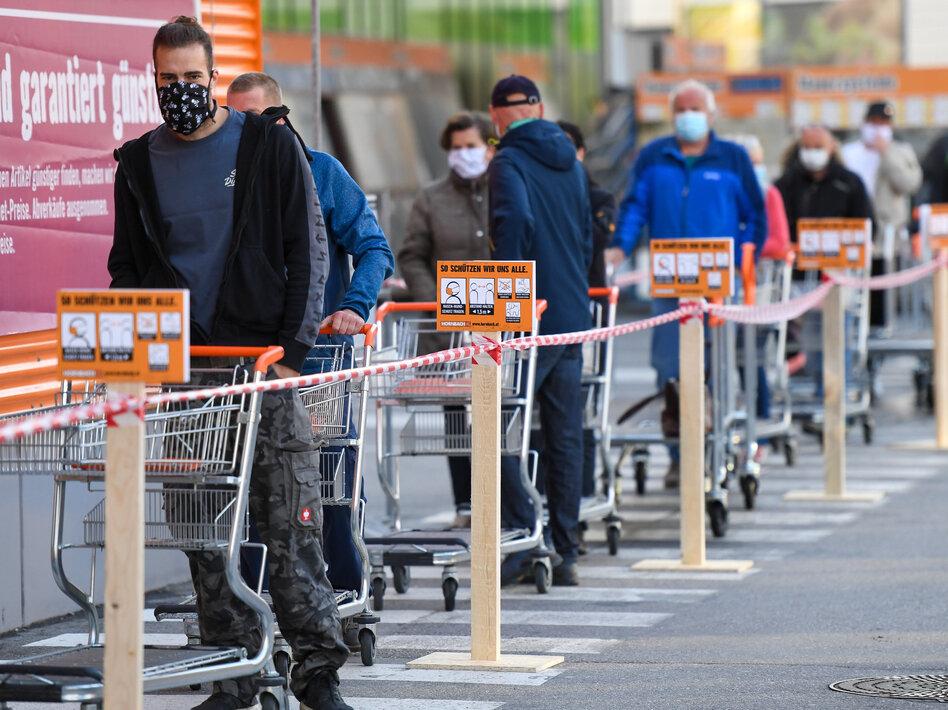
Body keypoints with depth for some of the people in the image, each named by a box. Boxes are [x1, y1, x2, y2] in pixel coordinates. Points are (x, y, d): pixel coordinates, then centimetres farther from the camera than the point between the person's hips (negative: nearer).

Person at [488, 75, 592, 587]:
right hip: (572, 314, 7)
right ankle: (563, 553, 11)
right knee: (565, 436, 9)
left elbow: (516, 221, -24)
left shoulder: (509, 162, -8)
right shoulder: (571, 163, 16)